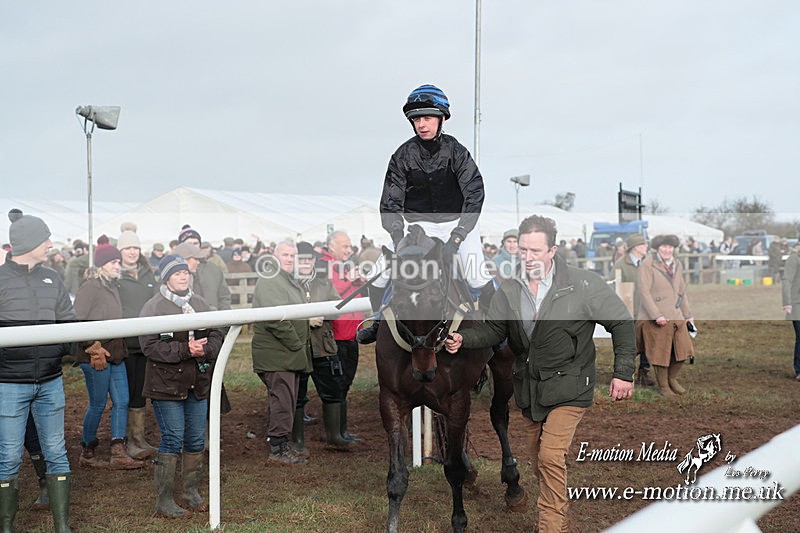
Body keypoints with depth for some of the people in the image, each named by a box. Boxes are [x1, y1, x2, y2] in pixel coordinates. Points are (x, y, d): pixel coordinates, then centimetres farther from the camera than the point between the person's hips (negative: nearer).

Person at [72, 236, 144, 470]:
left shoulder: (112, 287, 13)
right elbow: (77, 321, -17)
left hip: (115, 354, 8)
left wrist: (120, 347, 14)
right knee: (98, 405, 1)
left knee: (122, 401, 4)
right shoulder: (90, 287, -12)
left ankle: (118, 454, 7)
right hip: (96, 357, -8)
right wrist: (93, 348, -16)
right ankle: (87, 454, 16)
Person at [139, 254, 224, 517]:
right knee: (173, 439, -6)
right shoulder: (153, 307, -7)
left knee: (197, 439, 10)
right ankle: (163, 500, 4)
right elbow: (150, 345, -16)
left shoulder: (200, 304, 10)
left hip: (198, 382, 6)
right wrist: (185, 350, -23)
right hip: (166, 384, -5)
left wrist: (205, 349, -13)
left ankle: (191, 491, 26)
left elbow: (217, 335, 9)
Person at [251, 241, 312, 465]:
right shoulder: (269, 281, -14)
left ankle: (281, 444, 22)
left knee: (288, 400, 14)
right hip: (276, 353, -10)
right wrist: (296, 344, -18)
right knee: (283, 400, -8)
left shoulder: (291, 281, 21)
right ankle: (278, 449, -1)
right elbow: (275, 318, -23)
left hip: (291, 352, 10)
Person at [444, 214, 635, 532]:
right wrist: (463, 339, -16)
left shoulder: (583, 284, -14)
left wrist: (623, 372, -8)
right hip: (529, 389, 5)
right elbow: (493, 330, 4)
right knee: (538, 460, 15)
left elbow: (621, 322, -6)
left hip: (568, 388, -5)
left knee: (551, 456, -18)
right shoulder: (509, 290, -1)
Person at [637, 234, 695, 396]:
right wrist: (657, 315, -21)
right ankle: (663, 386, 20)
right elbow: (644, 292, -15)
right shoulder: (648, 265, -10)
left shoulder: (677, 265, 13)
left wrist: (688, 315, 19)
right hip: (656, 318, -6)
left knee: (683, 350, 6)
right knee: (661, 353, 3)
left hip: (676, 315, 6)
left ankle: (672, 379, 28)